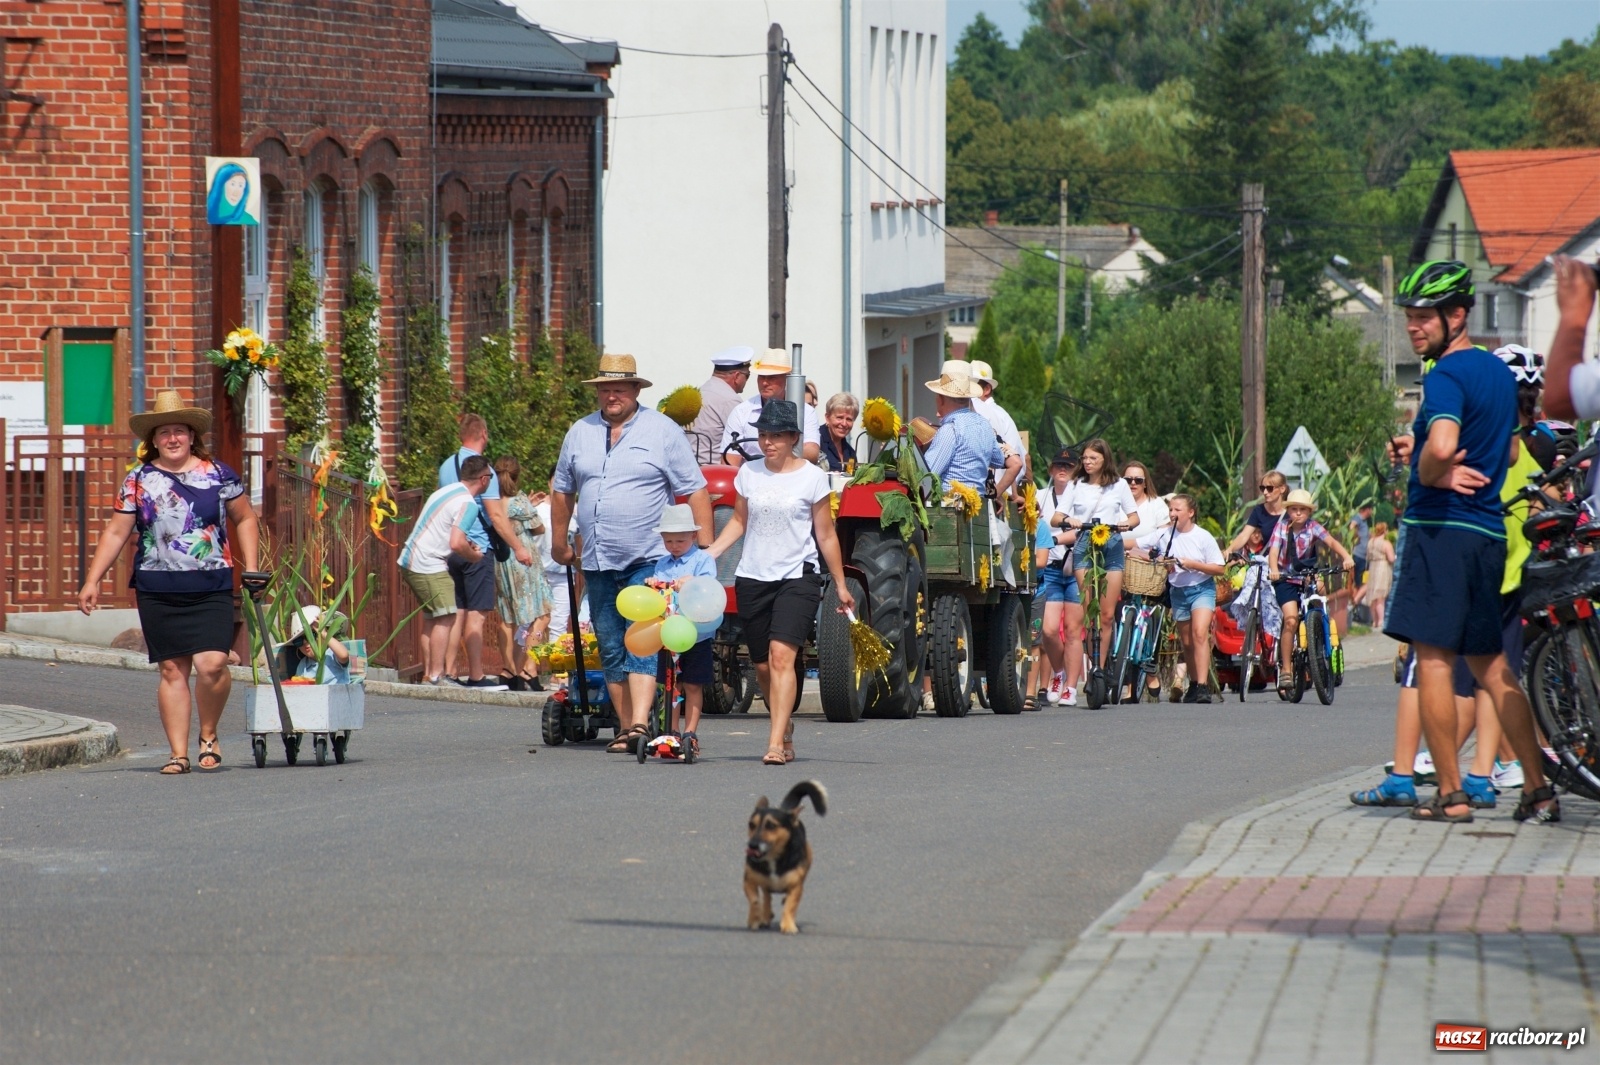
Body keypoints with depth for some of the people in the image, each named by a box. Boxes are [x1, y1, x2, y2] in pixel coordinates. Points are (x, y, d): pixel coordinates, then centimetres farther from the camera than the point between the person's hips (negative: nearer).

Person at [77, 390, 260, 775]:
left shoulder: (218, 475, 5)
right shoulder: (138, 480, 6)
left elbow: (245, 519, 16)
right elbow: (116, 533, 8)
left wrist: (251, 569, 8)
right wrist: (92, 581, 2)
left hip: (211, 588, -1)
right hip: (158, 591, 1)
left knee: (211, 664, -14)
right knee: (172, 670, 0)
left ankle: (209, 735, 10)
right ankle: (178, 753, 6)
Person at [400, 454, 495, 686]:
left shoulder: (447, 491, 14)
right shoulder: (467, 503, -15)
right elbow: (456, 544, -23)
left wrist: (466, 543, 15)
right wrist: (474, 555, -4)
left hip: (410, 561, 10)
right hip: (429, 566, -10)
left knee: (432, 618, 16)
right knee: (446, 617, -8)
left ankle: (428, 674, 17)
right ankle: (435, 676, -11)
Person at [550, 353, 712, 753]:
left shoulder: (663, 432, -1)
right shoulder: (580, 433, 11)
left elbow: (695, 491, -2)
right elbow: (562, 490, 21)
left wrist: (705, 546, -7)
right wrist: (559, 543, 22)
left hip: (648, 559, -5)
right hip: (598, 562, 5)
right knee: (610, 649, 6)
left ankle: (640, 723, -22)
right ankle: (624, 727, 11)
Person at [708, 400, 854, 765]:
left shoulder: (811, 477, -3)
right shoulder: (749, 473, 6)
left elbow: (826, 536, 3)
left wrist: (840, 585, 7)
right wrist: (709, 554, 4)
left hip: (797, 576, -4)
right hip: (752, 577, 4)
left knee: (781, 654, -20)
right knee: (762, 666, 8)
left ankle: (776, 744, -25)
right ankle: (785, 728, 31)